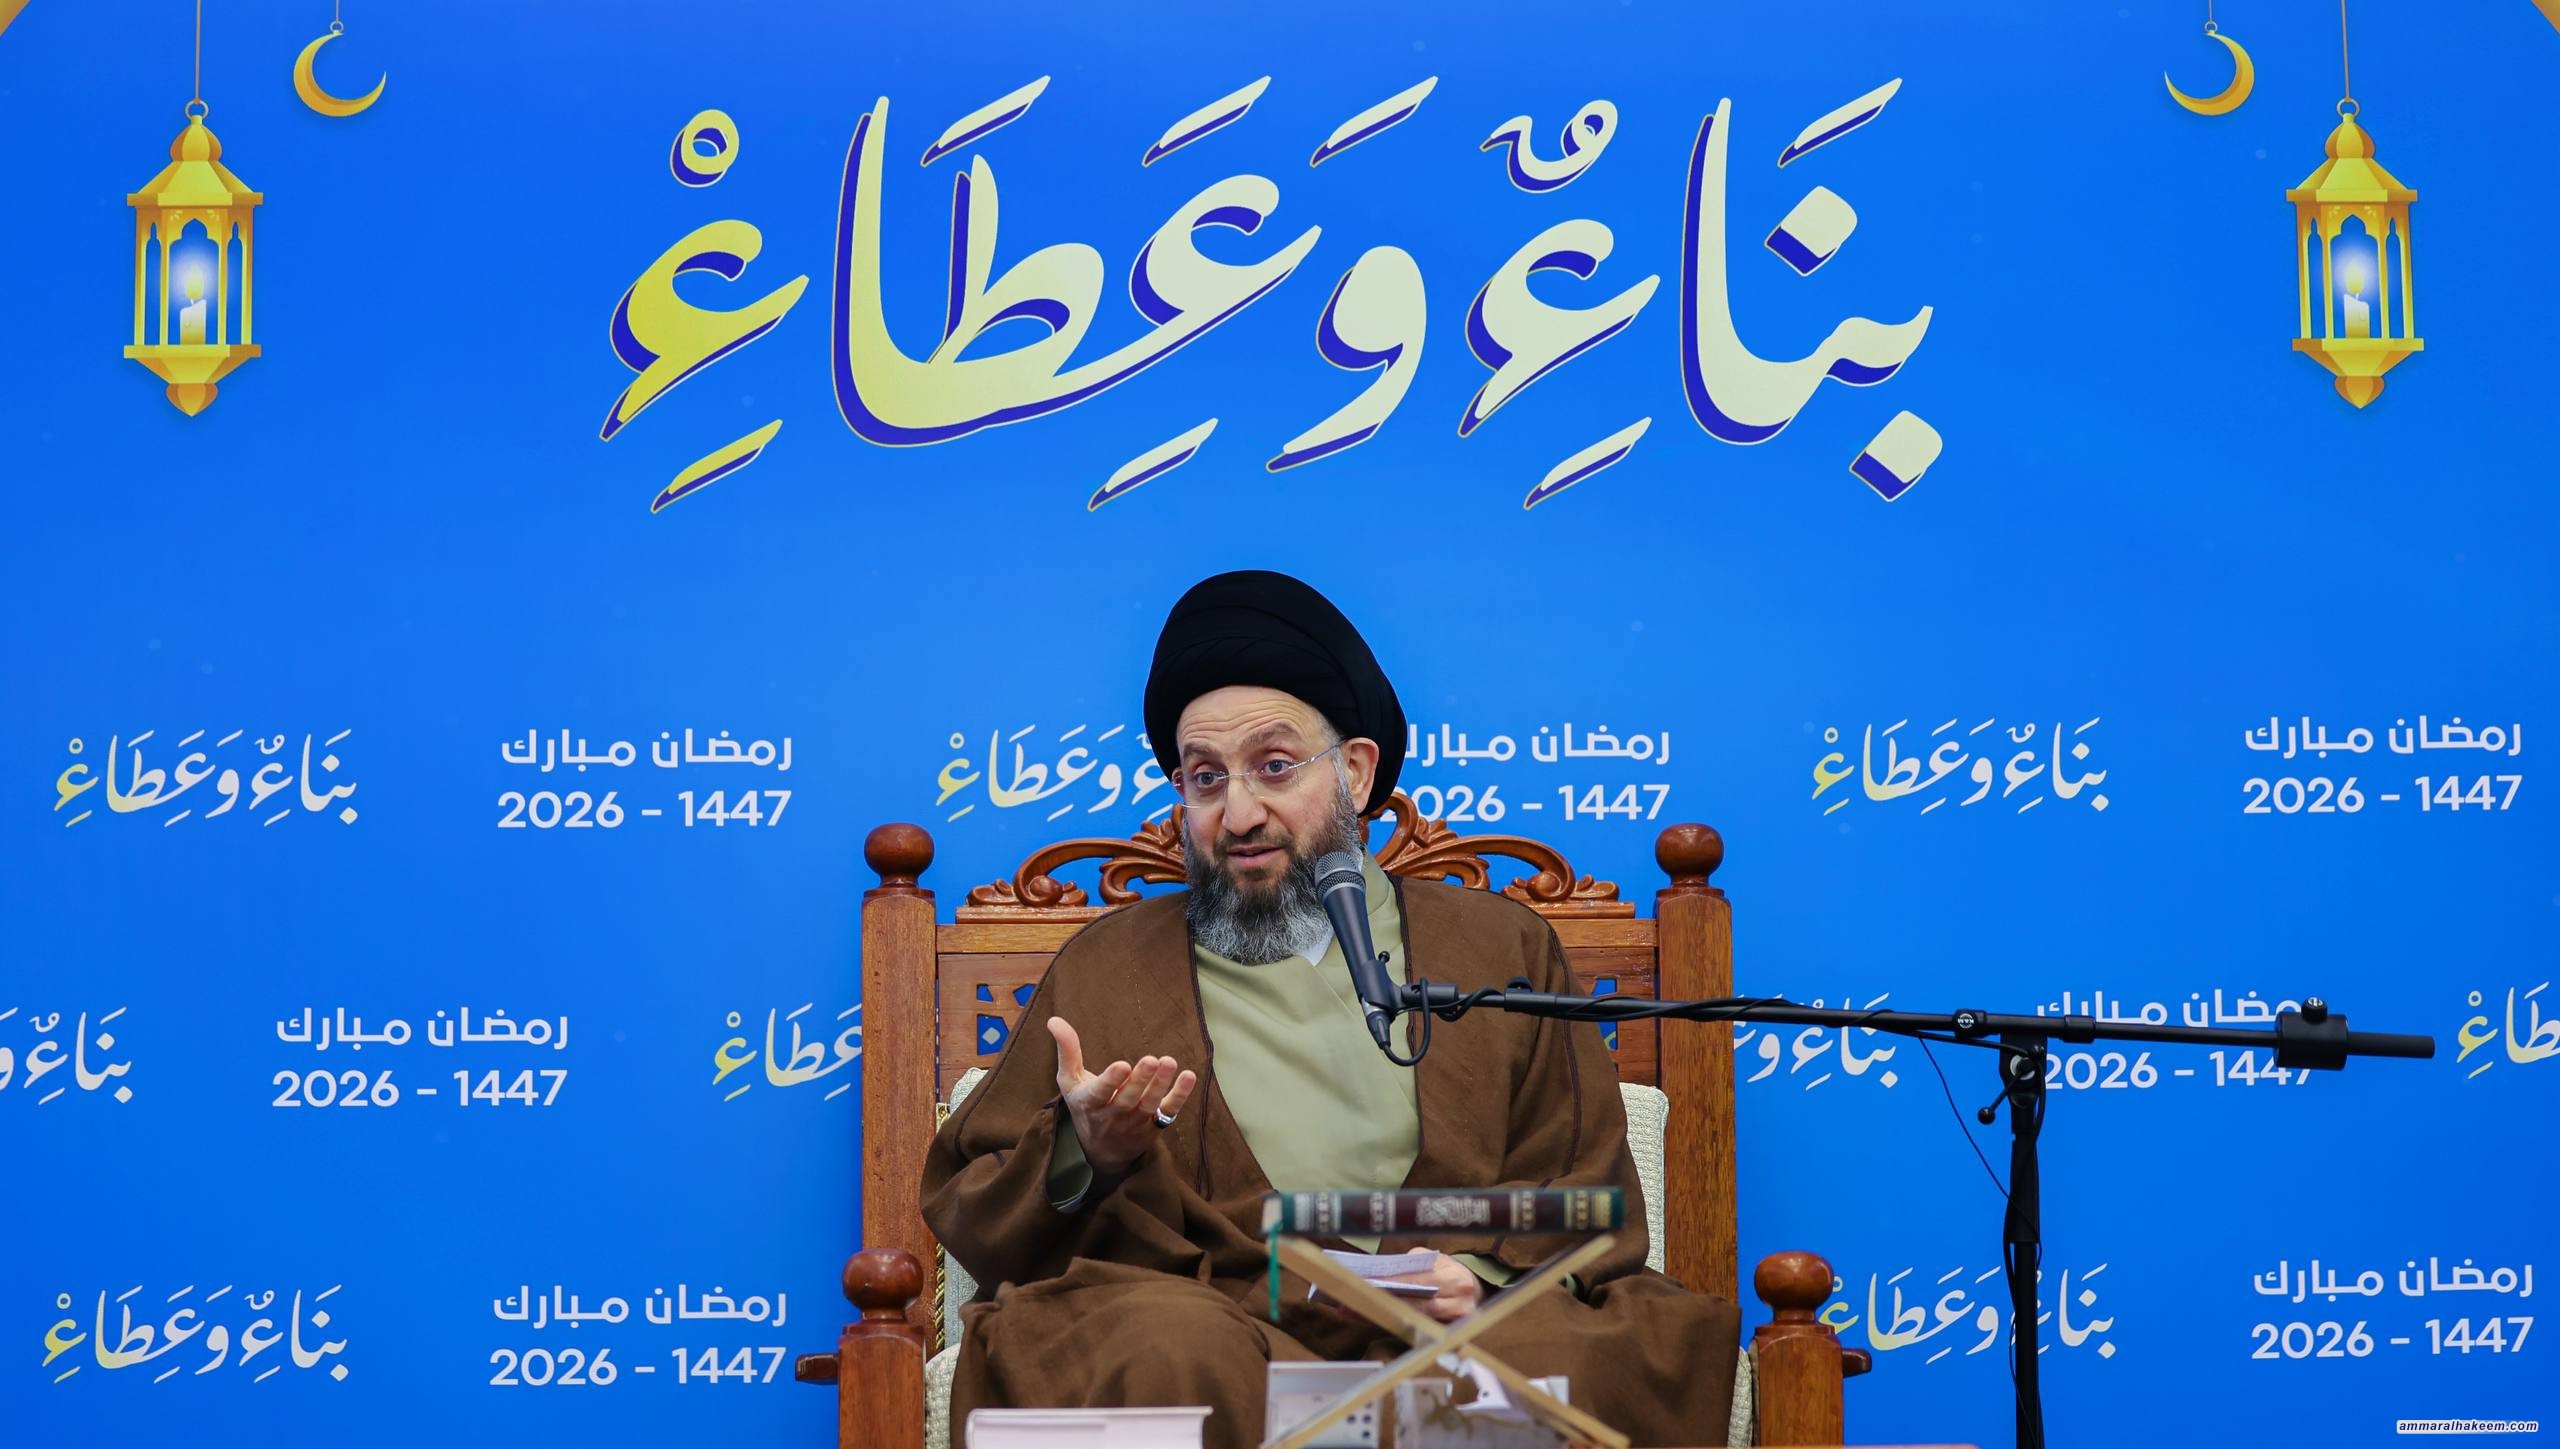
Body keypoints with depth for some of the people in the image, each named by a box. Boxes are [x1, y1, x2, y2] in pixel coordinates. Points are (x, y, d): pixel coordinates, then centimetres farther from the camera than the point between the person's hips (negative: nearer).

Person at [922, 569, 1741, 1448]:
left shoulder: (1501, 950, 21)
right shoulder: (1103, 969, 21)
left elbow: (1587, 1208, 14)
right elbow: (965, 1217, 16)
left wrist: (1489, 1277, -9)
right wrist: (1084, 1161, -7)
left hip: (1455, 1340, 1)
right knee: (1171, 1359, -37)